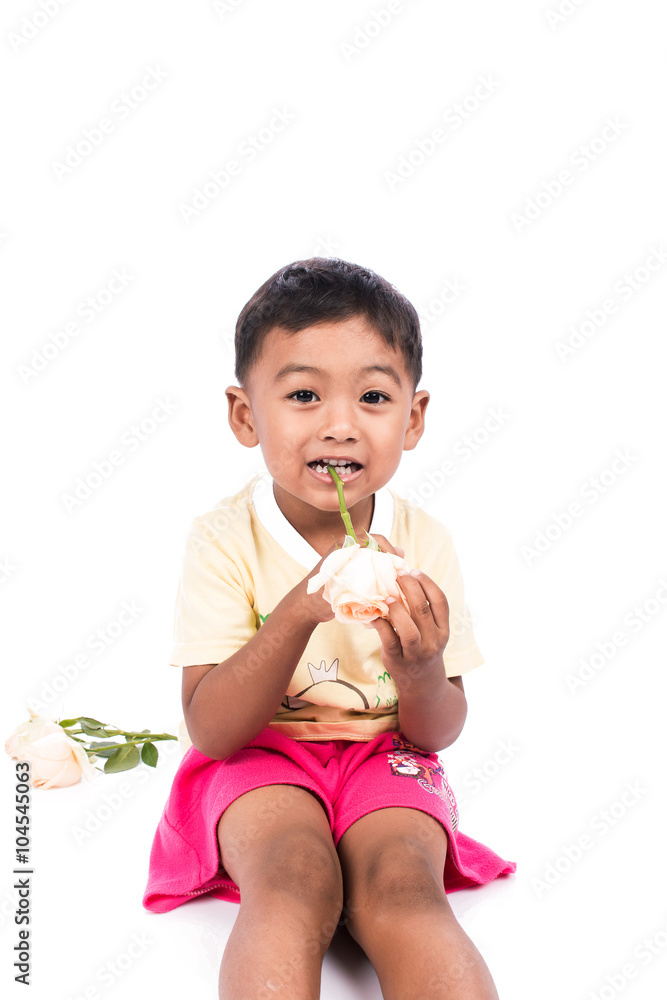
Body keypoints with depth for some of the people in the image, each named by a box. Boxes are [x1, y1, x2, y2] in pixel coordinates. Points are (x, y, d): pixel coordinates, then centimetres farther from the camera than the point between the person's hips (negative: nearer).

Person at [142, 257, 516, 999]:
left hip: (386, 758, 2)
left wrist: (420, 673, -26)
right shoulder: (225, 541, -12)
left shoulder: (423, 544, -6)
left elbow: (439, 733, 0)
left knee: (402, 890, -28)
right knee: (293, 883, -31)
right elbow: (210, 733, -16)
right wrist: (297, 615, -31)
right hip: (260, 758, -1)